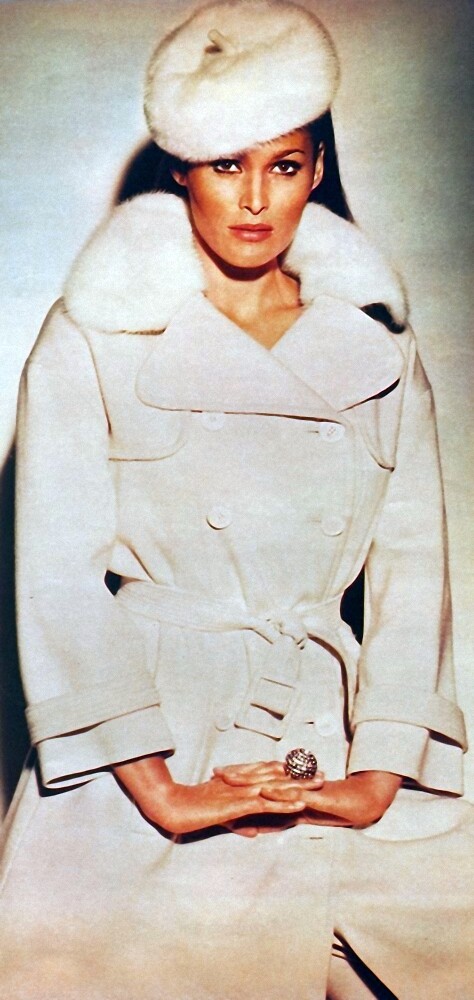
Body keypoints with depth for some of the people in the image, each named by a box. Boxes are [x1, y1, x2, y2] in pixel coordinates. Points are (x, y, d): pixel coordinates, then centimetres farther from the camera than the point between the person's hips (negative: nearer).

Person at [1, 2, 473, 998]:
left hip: (329, 731, 3)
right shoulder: (91, 341, 1)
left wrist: (380, 772, -6)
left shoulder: (377, 348, 11)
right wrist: (158, 793, -11)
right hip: (144, 739, -2)